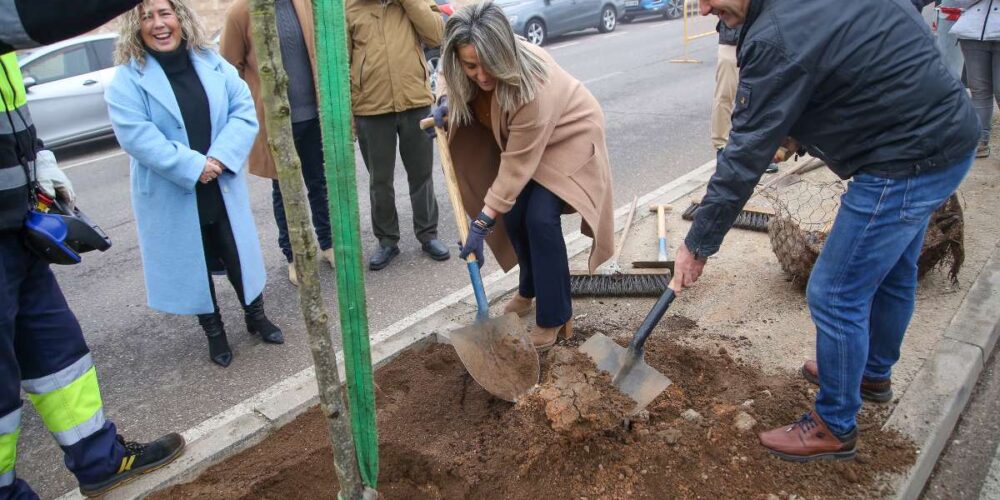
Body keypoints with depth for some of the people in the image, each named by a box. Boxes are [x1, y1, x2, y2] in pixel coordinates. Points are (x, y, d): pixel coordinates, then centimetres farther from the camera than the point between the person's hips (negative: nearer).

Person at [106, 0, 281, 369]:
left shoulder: (212, 62, 1)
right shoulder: (127, 79, -8)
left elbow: (244, 110, -5)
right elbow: (135, 135, -17)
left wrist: (220, 157, -19)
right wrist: (192, 166, -23)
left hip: (223, 186, 2)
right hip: (171, 195, -2)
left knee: (239, 252, 12)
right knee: (192, 262, 10)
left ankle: (255, 315, 33)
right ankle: (214, 331, 28)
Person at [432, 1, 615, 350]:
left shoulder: (532, 87, -41)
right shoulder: (473, 67, -22)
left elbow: (517, 166, -35)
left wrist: (482, 222, -31)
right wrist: (447, 105, -16)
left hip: (568, 136, -6)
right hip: (521, 138, 7)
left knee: (540, 219, -19)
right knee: (512, 215, 0)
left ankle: (555, 318, -5)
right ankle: (530, 290, 26)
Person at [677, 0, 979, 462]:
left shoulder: (777, 38, -25)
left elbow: (746, 155, -21)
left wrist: (698, 244, -11)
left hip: (906, 162, -10)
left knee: (836, 295, 0)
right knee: (890, 271, 26)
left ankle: (835, 428, 20)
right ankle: (874, 372, 50)